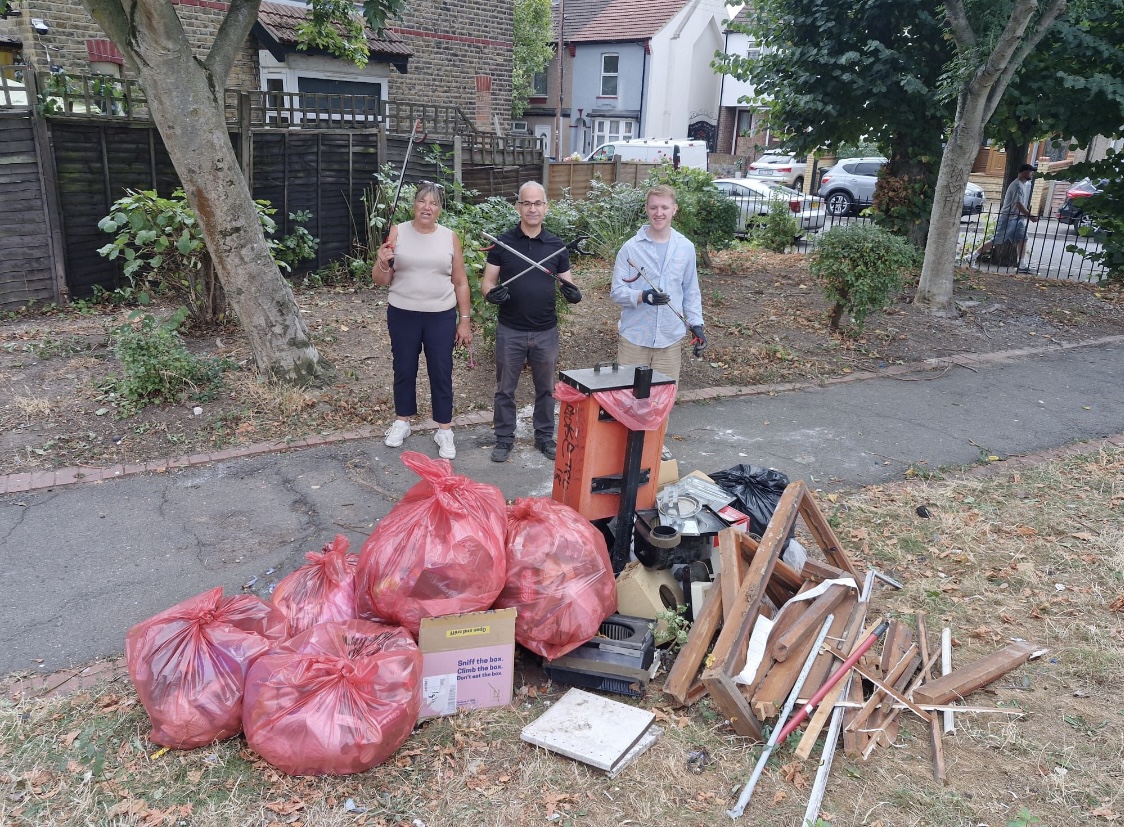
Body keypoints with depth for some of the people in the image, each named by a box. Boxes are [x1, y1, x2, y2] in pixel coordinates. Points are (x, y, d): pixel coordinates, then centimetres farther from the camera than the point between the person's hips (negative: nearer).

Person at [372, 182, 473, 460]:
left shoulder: (450, 237, 0)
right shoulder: (397, 233, -2)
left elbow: (460, 283, 5)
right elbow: (381, 281, -1)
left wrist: (465, 320, 1)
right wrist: (383, 263, -23)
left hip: (441, 317, 0)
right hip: (402, 315, 0)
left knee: (441, 373, 4)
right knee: (404, 370, 12)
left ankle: (444, 430, 16)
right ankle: (402, 421, 30)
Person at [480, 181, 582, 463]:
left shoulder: (557, 246, 2)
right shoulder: (502, 243, -3)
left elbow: (566, 282, 7)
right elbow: (487, 282, 0)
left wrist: (572, 292, -16)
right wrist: (492, 293, -23)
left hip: (546, 331, 2)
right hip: (510, 331, -1)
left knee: (546, 388, 13)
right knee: (505, 389, 9)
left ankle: (545, 436, 29)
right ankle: (504, 438, 23)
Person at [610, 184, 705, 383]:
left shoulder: (686, 247, 5)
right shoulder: (631, 247, -4)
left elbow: (691, 292, 13)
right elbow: (616, 291, -5)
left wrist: (696, 323, 4)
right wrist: (642, 296, -22)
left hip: (671, 339, 2)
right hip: (634, 338, -2)